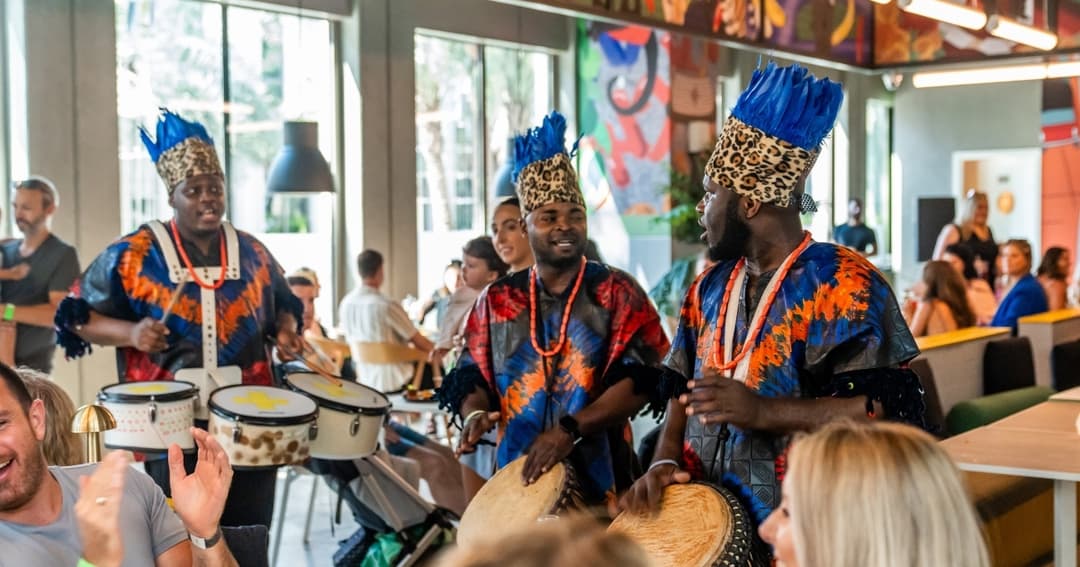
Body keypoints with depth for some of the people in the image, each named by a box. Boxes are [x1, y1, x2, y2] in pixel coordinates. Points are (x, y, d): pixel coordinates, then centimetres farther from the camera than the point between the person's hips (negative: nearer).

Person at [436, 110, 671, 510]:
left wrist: (570, 429, -20)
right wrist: (475, 413, -11)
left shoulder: (618, 294, 1)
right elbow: (472, 376, 13)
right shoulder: (497, 301, 10)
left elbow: (641, 378, -9)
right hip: (516, 478, 2)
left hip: (599, 481, -2)